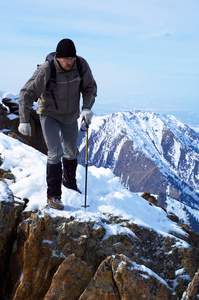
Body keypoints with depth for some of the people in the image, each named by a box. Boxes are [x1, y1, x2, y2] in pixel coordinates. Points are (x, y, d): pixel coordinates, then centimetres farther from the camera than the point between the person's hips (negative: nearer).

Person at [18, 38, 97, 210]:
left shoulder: (81, 65, -18)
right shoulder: (46, 70, -28)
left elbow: (90, 87, -3)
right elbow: (27, 93, -22)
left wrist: (87, 108, -19)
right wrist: (24, 121, -28)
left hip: (71, 116, 4)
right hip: (49, 115, -4)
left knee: (71, 152, 18)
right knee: (56, 153, -15)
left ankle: (70, 183, 44)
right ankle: (53, 195, -1)